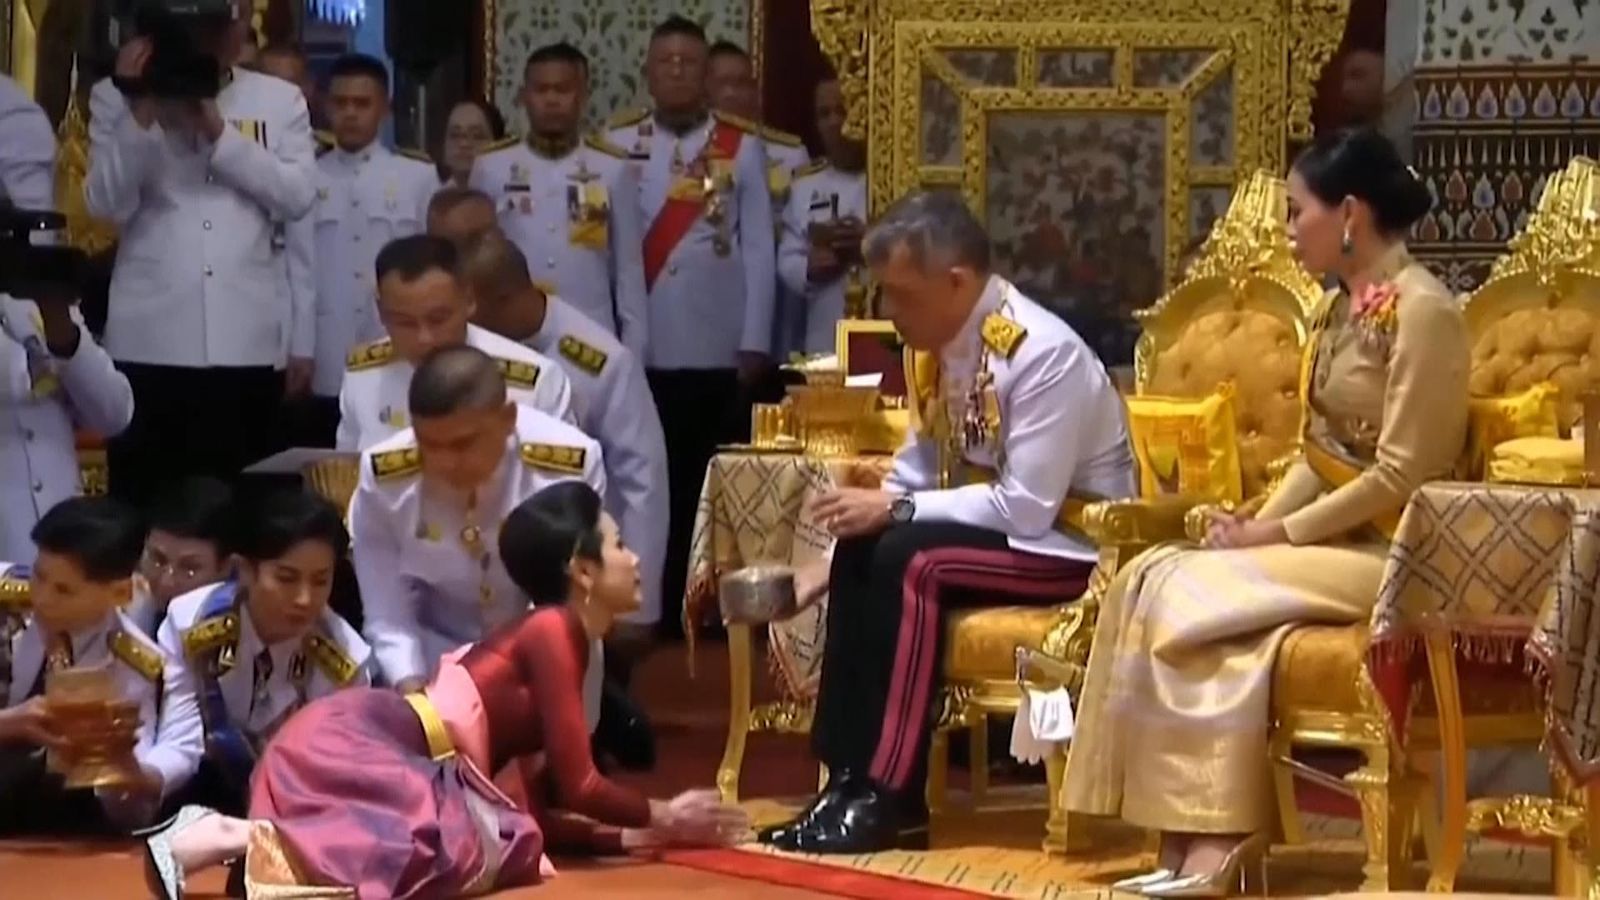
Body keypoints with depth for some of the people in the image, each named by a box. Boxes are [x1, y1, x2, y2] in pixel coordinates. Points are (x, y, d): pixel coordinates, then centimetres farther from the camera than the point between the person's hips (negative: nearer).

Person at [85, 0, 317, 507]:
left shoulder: (279, 100, 11)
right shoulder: (117, 97, 7)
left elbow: (298, 196, -1)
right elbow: (107, 204, -2)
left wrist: (219, 131, -8)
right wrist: (142, 112, -11)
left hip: (248, 342, 1)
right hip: (149, 341, -1)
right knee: (143, 501, 0)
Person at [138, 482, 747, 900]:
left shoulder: (549, 638, 22)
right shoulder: (553, 630, -6)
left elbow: (543, 816, 21)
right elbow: (578, 786, -9)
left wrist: (646, 834, 15)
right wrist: (660, 818, 6)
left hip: (375, 747, 10)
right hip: (357, 742, -10)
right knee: (450, 842, -35)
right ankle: (235, 837, -34)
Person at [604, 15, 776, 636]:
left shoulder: (742, 148, 3)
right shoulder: (617, 144, 2)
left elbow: (758, 250, 2)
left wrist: (755, 342, -2)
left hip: (720, 352, 0)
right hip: (640, 352, 0)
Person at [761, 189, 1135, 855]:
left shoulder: (1043, 352, -24)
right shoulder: (933, 347, 0)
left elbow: (1027, 508, -27)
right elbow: (916, 476, 7)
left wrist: (894, 509, -23)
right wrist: (828, 563, -2)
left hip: (1071, 543, -8)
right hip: (998, 524, 8)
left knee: (910, 560, -27)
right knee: (862, 557, -15)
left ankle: (888, 795, -22)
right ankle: (850, 779, -14)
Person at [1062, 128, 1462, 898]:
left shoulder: (1422, 310, -15)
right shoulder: (1342, 306, 14)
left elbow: (1400, 475, -19)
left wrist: (1280, 532, -17)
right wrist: (1258, 520, -2)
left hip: (1389, 550, -9)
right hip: (1331, 534, 9)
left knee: (1194, 594, -23)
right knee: (1155, 578, -11)